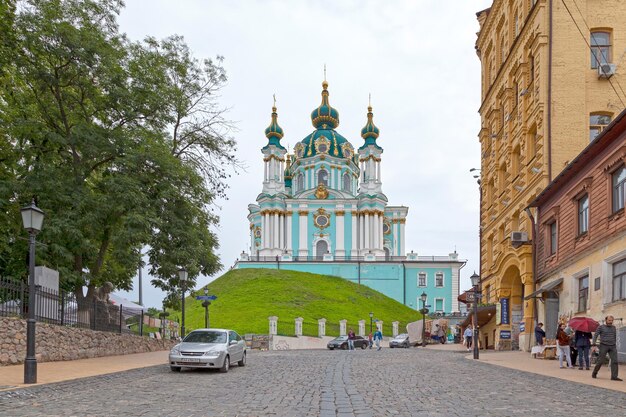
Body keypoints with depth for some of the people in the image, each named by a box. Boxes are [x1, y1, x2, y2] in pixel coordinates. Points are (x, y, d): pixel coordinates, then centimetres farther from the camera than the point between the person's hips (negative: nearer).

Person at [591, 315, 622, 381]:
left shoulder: (613, 327, 12)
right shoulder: (601, 327, -1)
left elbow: (615, 337, 21)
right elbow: (595, 336, -4)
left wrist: (615, 345, 20)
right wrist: (594, 345, -14)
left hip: (612, 346, 4)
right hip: (604, 346, -4)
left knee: (614, 361, -10)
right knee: (600, 361, -3)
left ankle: (614, 376, -13)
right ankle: (594, 373, 17)